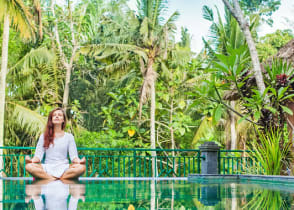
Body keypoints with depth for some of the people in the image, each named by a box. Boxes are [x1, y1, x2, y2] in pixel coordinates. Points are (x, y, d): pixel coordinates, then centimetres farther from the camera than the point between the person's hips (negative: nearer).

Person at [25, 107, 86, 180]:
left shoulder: (69, 136, 12)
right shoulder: (44, 136, 13)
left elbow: (73, 156, 3)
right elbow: (38, 156, 4)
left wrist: (79, 161, -21)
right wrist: (31, 160, -20)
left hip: (63, 169, 0)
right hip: (47, 168, 0)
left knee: (81, 167, -32)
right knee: (29, 166, -30)